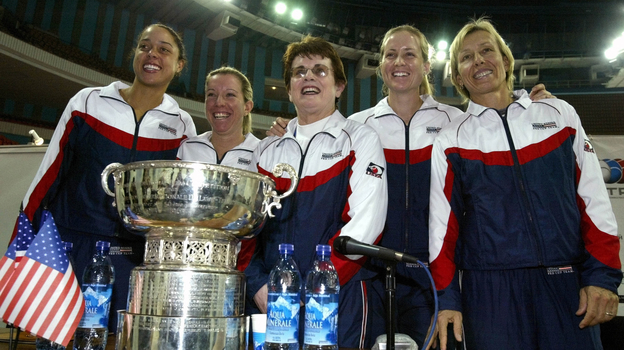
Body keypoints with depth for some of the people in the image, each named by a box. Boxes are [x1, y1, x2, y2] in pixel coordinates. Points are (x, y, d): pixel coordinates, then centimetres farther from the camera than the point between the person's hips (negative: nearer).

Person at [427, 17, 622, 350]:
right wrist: (446, 298, 0)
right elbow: (443, 223, 4)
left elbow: (594, 200, 7)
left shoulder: (560, 114, 8)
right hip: (489, 290, -1)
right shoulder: (450, 139, 5)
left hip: (567, 283, 2)